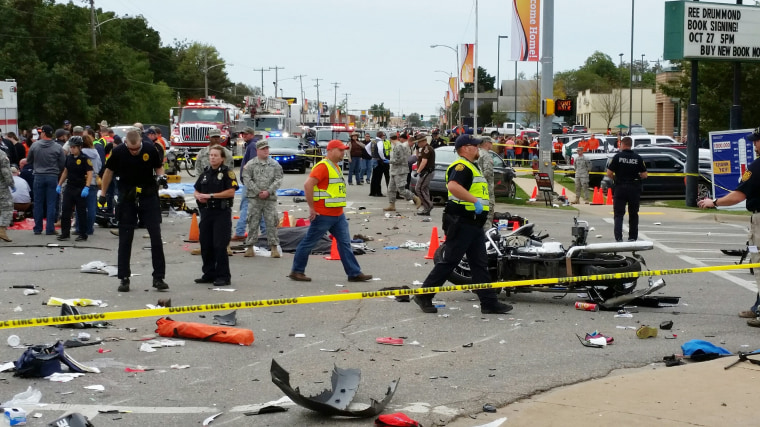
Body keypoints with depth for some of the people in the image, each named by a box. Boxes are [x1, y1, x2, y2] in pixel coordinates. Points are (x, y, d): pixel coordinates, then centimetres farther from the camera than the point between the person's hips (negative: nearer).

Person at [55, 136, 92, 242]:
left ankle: (83, 234, 10)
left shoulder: (85, 159, -10)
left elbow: (90, 173, -15)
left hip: (80, 189, -6)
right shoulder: (69, 158, 9)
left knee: (81, 212, 1)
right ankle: (65, 233, 10)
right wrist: (59, 185, 15)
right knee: (65, 211, 3)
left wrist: (87, 187, -24)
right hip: (69, 188, 6)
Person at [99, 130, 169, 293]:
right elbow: (109, 171, 4)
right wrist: (102, 194, 8)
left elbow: (158, 167, 6)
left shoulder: (150, 149, -11)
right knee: (125, 239, 4)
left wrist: (161, 176, -16)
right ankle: (124, 278, 13)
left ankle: (159, 277, 3)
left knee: (156, 236, -3)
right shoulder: (118, 152, -11)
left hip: (149, 196, 0)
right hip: (127, 198, 0)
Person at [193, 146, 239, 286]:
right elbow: (196, 190, 23)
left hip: (222, 213, -7)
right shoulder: (205, 173, 15)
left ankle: (223, 276, -1)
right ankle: (209, 274, 19)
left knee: (220, 246, -8)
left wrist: (211, 195, -16)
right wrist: (198, 196, -1)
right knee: (205, 245, 9)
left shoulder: (227, 173, -4)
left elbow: (231, 192, -15)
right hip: (206, 212, 7)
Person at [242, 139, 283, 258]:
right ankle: (250, 247, 7)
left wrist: (268, 191, -9)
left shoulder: (275, 164, 8)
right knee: (253, 223, 1)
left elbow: (278, 180, 2)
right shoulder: (250, 164, 4)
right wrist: (257, 192, -9)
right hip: (254, 198, -1)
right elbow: (247, 179, -2)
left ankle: (273, 247, 5)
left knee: (272, 223, 0)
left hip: (270, 198, 1)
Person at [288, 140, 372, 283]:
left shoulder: (336, 167, 15)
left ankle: (354, 273, 7)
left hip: (338, 214, 9)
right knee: (309, 242, 2)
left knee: (345, 243, 6)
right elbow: (308, 185, -25)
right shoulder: (323, 166, -15)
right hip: (323, 215, -9)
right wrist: (312, 208, -22)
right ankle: (296, 271, 12)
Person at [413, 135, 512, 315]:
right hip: (461, 223, -10)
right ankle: (423, 296, 5)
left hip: (474, 224, 10)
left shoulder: (472, 167, 21)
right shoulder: (461, 166, -14)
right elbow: (453, 186, -33)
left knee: (480, 264, 8)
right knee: (449, 261, -4)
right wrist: (475, 200, -31)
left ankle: (489, 303, 8)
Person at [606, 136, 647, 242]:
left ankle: (618, 237, -13)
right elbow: (644, 175, -1)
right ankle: (632, 238, 17)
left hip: (620, 187, -2)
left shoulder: (617, 157, -6)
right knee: (633, 214, 14)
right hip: (634, 189, 2)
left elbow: (609, 173, -8)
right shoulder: (638, 158, 0)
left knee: (619, 214, 1)